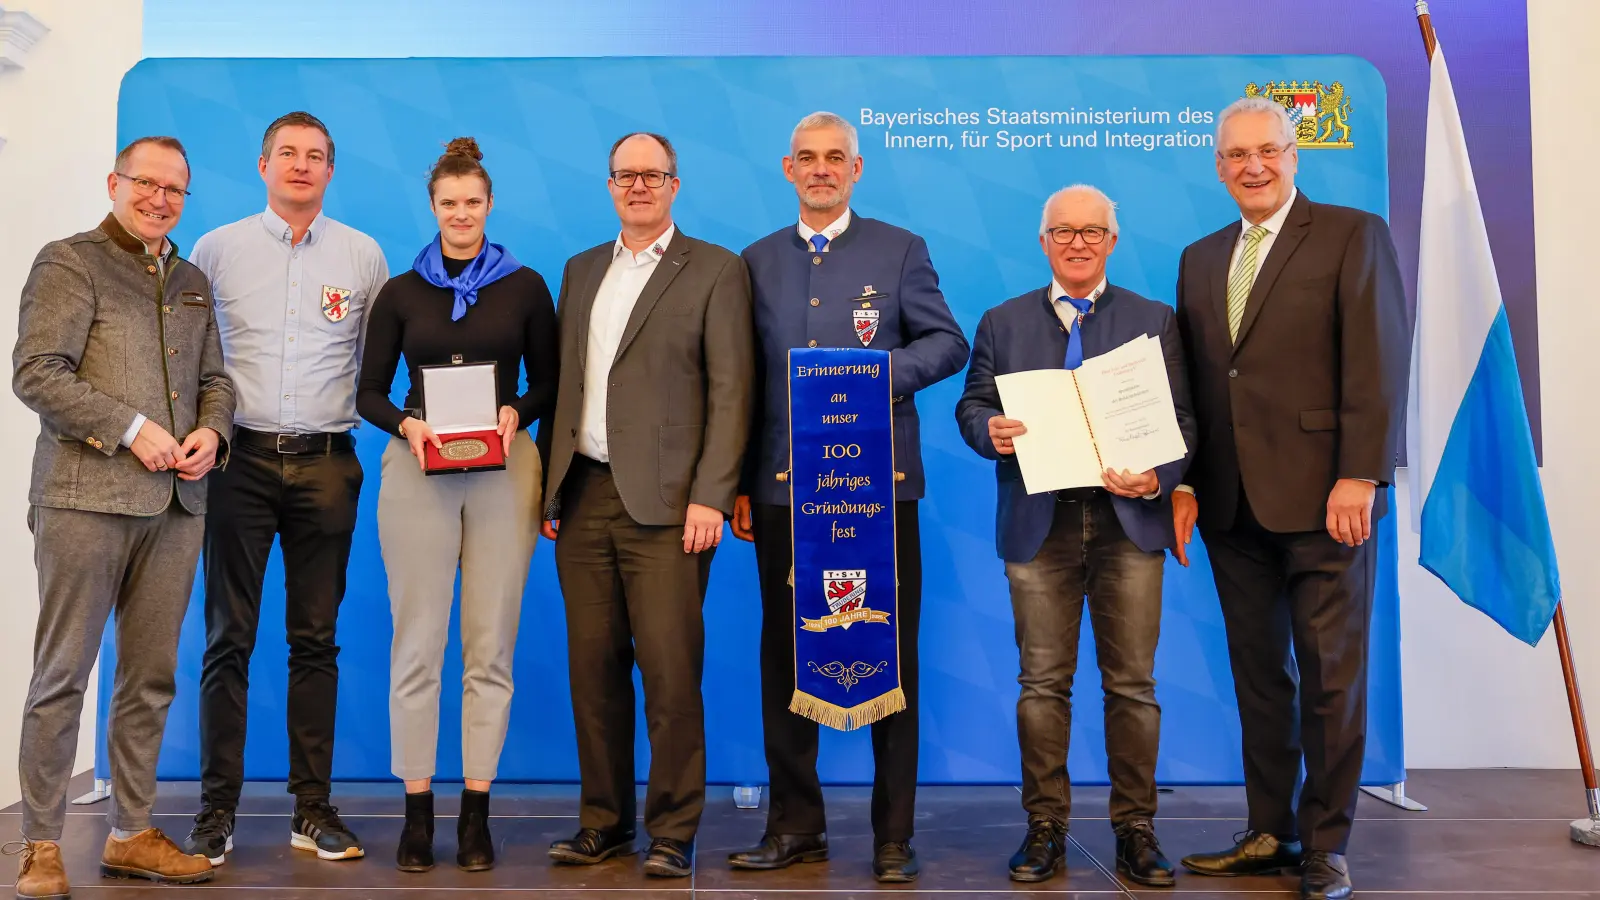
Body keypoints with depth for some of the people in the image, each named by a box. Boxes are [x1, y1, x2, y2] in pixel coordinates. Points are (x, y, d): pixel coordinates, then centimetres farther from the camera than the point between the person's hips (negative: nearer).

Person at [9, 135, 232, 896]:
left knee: (151, 677, 9)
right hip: (86, 497, -5)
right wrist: (132, 429, -14)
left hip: (175, 502, 6)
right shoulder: (68, 263, 1)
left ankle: (131, 834, 19)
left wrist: (211, 432, 1)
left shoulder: (190, 282, 20)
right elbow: (36, 373, -9)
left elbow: (215, 379, 22)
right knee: (62, 675, -1)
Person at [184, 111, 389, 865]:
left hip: (325, 463, 1)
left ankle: (313, 808, 12)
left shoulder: (362, 255, 9)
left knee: (315, 639, 4)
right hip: (241, 460, 0)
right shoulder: (217, 248, 7)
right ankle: (216, 810, 9)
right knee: (228, 638, 1)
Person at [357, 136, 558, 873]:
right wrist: (405, 424, -11)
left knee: (489, 647, 2)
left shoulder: (524, 286, 7)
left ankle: (477, 811, 11)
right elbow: (369, 392, 8)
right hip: (418, 471, 1)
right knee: (416, 644, 2)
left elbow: (549, 384, 9)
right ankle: (417, 810, 11)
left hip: (503, 470, 0)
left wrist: (517, 413, -11)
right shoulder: (400, 292, 8)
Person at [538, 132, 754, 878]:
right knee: (593, 666, 7)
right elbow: (562, 385, 17)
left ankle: (673, 832, 7)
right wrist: (549, 486, 10)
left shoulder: (715, 270, 2)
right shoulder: (581, 271, 19)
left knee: (669, 670, -5)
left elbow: (730, 391, -4)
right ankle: (603, 823, 18)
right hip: (582, 495, 5)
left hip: (662, 501, -5)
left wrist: (710, 497, -13)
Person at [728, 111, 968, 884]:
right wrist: (740, 484, 7)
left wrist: (880, 369, -16)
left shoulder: (900, 251, 7)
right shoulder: (759, 261, 14)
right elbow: (748, 379, 11)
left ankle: (893, 835, 12)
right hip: (784, 487, 3)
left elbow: (948, 343, 3)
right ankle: (795, 825, 20)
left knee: (889, 658, 1)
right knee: (785, 659, 7)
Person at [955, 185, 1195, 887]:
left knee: (1132, 682, 2)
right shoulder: (1002, 323, 14)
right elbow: (972, 404, 11)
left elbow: (1181, 421, 6)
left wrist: (1158, 478, -12)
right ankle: (1045, 826, 14)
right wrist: (989, 431, -13)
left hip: (1128, 520, 0)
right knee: (1042, 680, 3)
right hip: (1039, 524, 0)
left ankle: (1135, 829, 13)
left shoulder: (1155, 321, 12)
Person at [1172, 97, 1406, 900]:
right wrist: (1185, 485, 8)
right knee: (1258, 675, 10)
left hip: (1321, 496, -5)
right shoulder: (1200, 259, 16)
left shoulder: (1353, 235, 0)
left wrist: (1359, 478, -15)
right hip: (1233, 504, 5)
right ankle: (1270, 834, 20)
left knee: (1331, 676, 2)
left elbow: (1377, 366, -8)